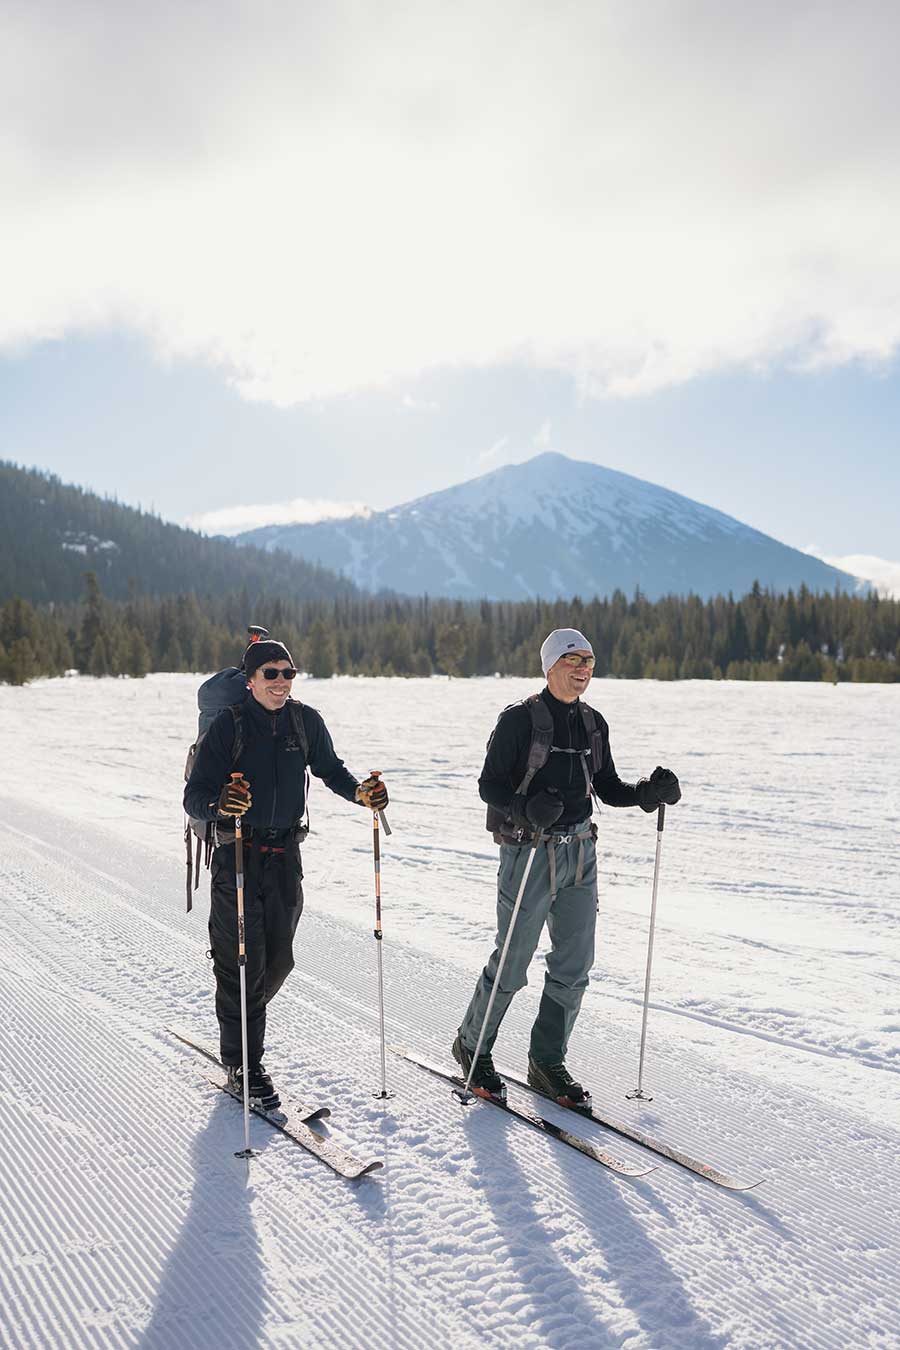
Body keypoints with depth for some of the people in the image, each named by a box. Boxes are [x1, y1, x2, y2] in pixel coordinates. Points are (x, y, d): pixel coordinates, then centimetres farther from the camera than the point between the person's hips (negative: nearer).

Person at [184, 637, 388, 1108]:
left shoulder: (305, 721, 1)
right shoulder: (228, 725, -11)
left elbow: (330, 769, 17)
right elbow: (194, 796, -14)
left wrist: (359, 791, -3)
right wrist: (219, 805, -37)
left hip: (286, 855, 4)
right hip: (237, 856, -4)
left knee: (278, 959, 11)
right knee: (243, 960, -2)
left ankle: (241, 1020, 39)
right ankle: (242, 1064, 15)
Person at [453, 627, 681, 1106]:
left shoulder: (593, 724, 9)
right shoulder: (520, 720, -11)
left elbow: (606, 787, 14)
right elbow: (489, 784, -12)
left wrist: (647, 793, -5)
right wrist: (528, 807, -31)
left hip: (580, 853, 6)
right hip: (529, 853, -6)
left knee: (574, 964, 8)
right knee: (511, 964, 2)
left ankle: (547, 1062, 24)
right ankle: (473, 1047, 26)